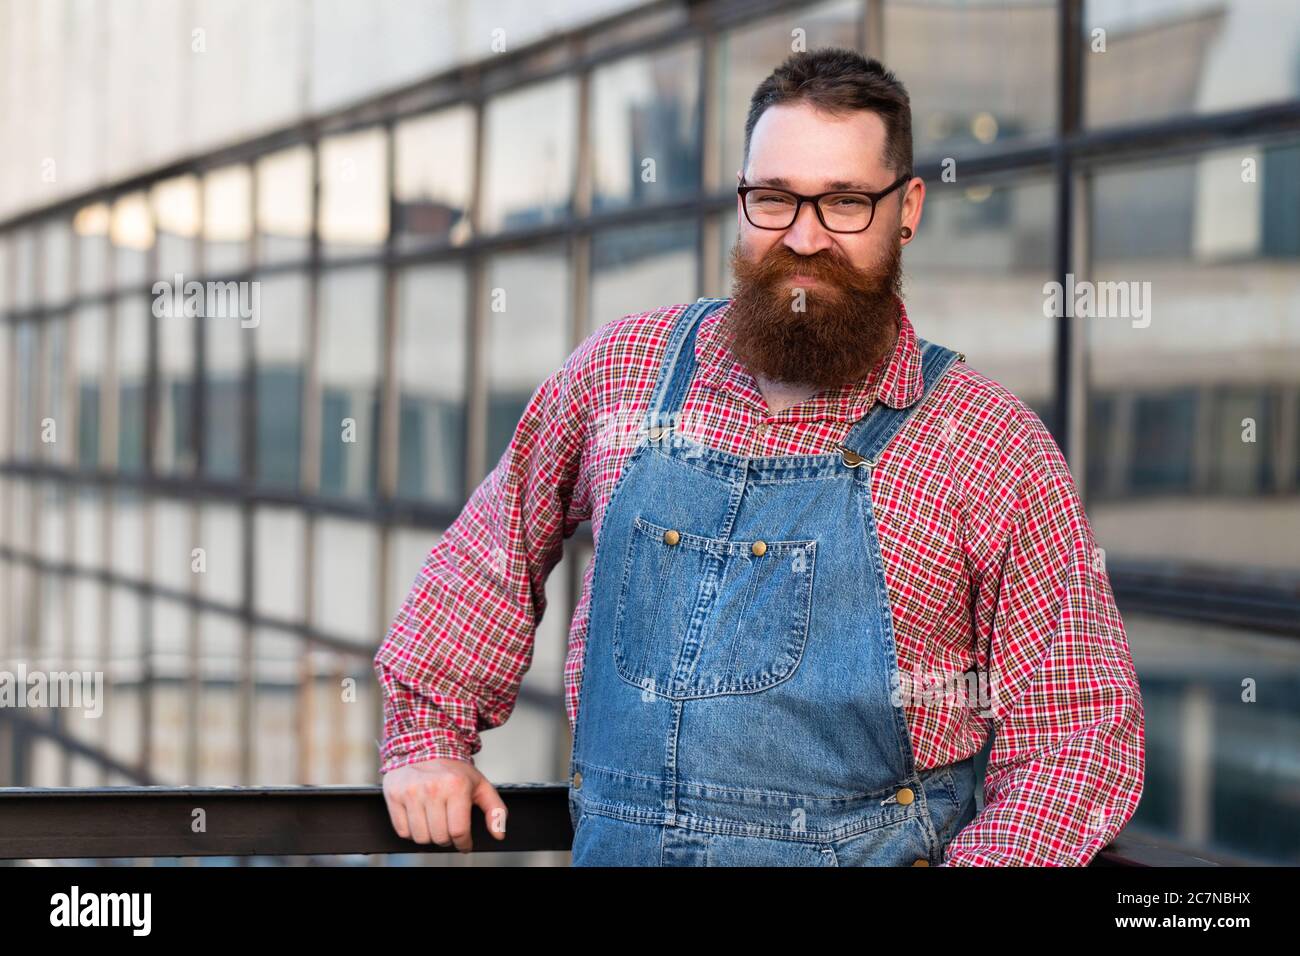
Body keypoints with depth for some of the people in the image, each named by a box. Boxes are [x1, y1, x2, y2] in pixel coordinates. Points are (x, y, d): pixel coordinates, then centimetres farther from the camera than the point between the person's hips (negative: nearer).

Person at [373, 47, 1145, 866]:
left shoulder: (996, 450, -5)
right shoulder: (625, 368, 6)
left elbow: (1082, 733, -5)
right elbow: (497, 550, 21)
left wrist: (975, 866, -17)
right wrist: (428, 733, 14)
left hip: (869, 853, -3)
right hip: (614, 846, 3)